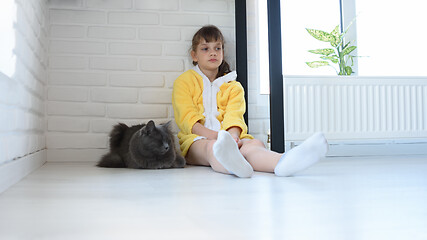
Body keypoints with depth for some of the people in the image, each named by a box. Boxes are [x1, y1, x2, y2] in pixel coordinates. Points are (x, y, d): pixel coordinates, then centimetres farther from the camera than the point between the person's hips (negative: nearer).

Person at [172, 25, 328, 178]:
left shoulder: (233, 87, 20)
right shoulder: (183, 82, 11)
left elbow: (234, 117, 1)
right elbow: (188, 120, -4)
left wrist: (232, 136, -25)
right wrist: (217, 137, -21)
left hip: (230, 136, 2)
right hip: (196, 139, -2)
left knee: (254, 144, -33)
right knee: (211, 147, -40)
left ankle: (281, 163, -68)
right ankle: (233, 166, -77)